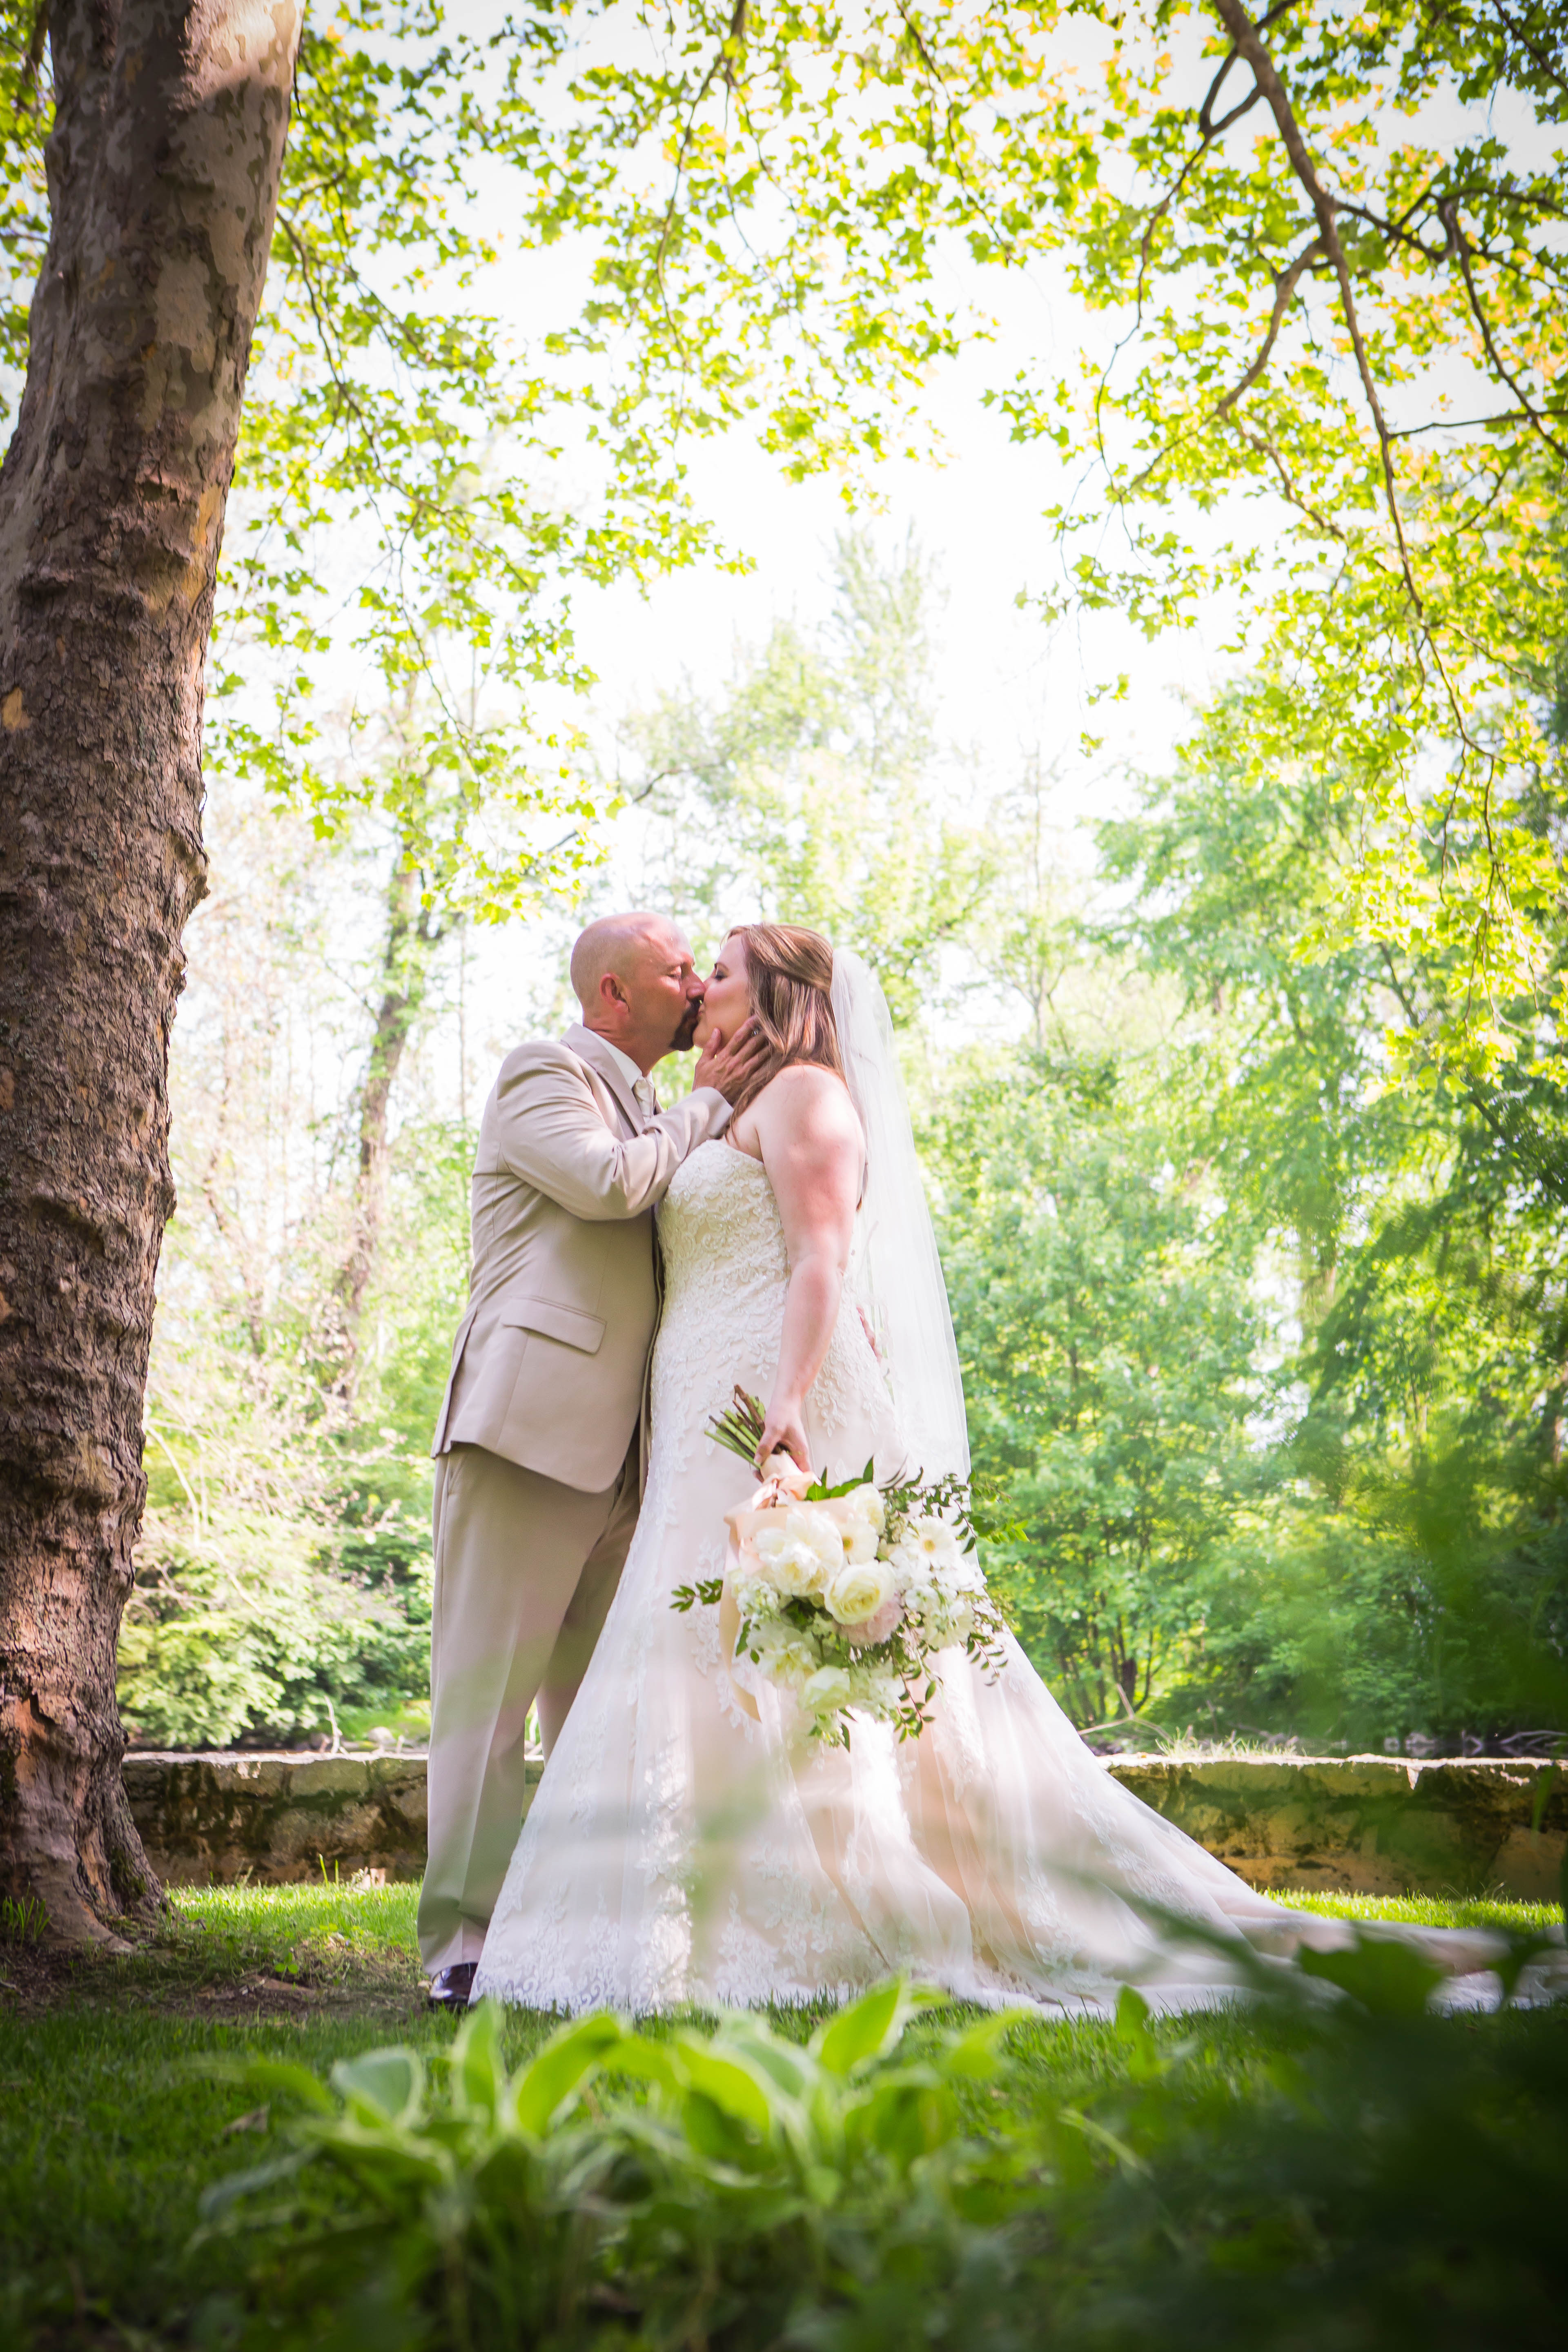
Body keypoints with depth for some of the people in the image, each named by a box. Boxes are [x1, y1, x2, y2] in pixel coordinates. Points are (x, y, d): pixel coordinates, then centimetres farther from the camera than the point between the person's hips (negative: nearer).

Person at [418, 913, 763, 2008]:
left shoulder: (657, 1118, 27)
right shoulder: (542, 1071, 2)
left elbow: (687, 1242, 26)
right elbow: (610, 1181, -15)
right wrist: (710, 1105, -1)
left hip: (620, 1450, 8)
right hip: (531, 1419, -8)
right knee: (491, 1684, -7)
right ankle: (469, 1940, -5)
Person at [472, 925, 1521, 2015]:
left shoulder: (803, 1090, -2)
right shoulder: (744, 1121, 27)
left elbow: (824, 1255, -15)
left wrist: (788, 1402, -26)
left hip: (785, 1417, -10)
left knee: (785, 1673, -12)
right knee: (743, 1672, 3)